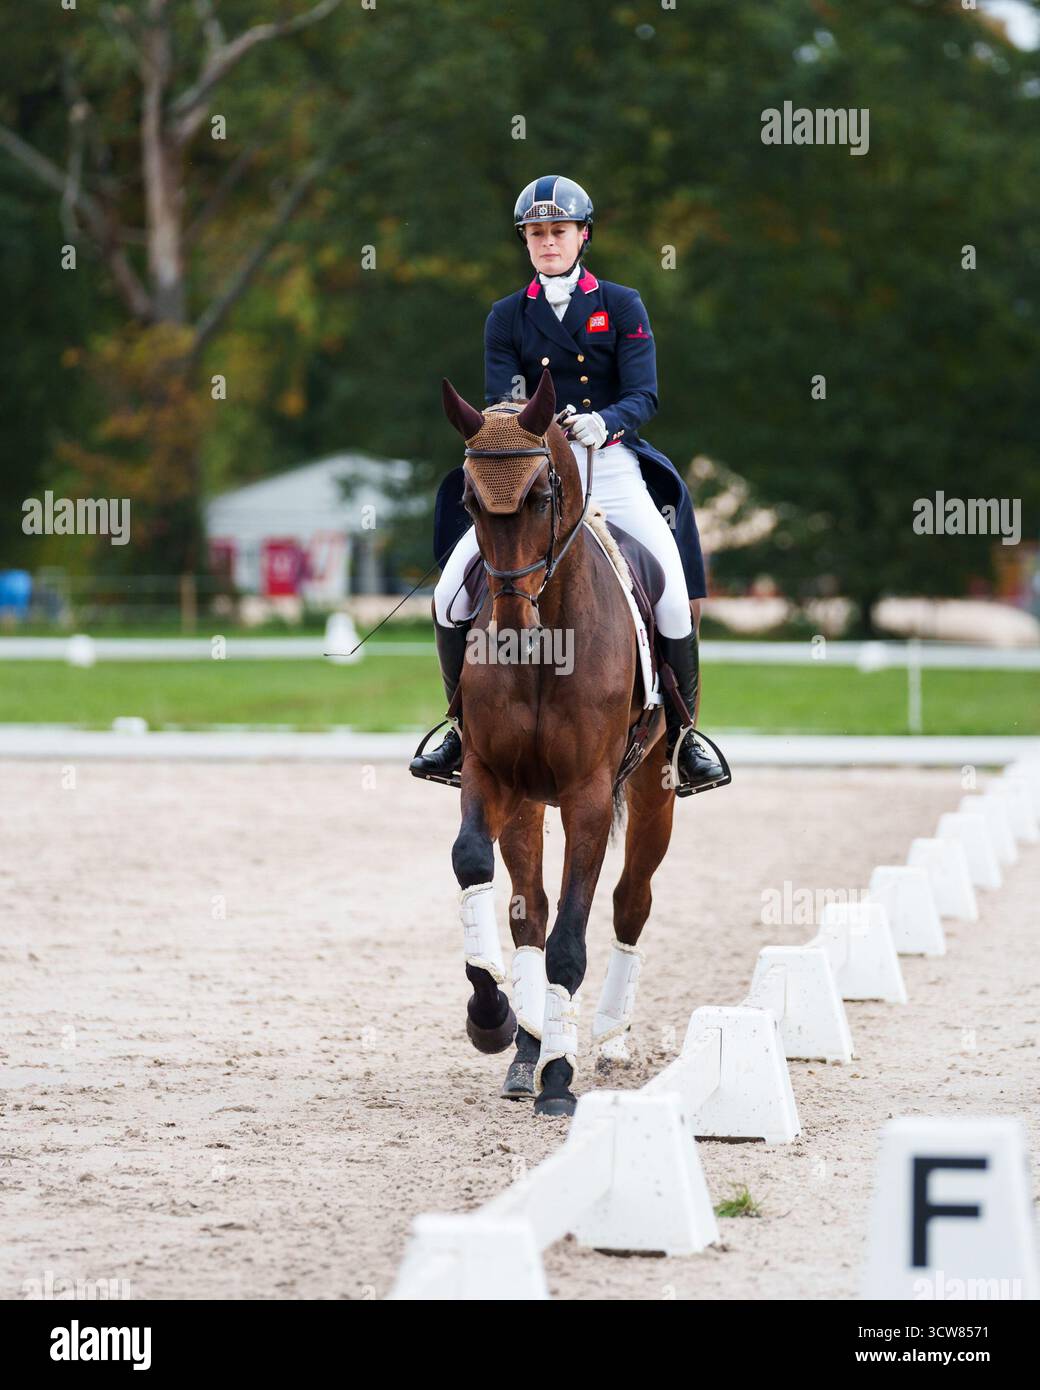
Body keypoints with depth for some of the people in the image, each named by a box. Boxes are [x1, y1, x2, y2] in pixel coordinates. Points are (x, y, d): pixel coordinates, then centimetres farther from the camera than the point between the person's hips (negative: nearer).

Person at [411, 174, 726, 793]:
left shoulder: (622, 307, 4)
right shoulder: (507, 317, 9)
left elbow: (644, 395, -5)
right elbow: (501, 401, 2)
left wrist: (604, 422, -26)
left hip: (612, 466, -2)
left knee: (674, 598, -20)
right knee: (450, 595, -12)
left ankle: (683, 732, 0)